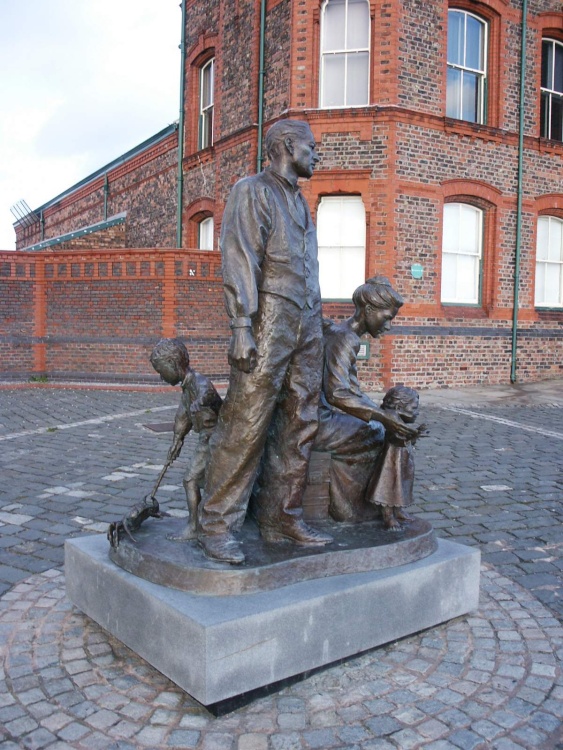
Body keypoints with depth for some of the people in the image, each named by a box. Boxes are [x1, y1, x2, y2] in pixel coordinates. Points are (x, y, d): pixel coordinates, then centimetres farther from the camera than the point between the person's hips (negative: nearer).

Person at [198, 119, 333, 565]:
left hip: (308, 323, 8)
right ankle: (217, 527, 0)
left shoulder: (299, 201, 24)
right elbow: (240, 263, -10)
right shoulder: (252, 191, 0)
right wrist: (242, 328, -18)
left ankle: (282, 519, 15)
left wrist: (317, 323, 16)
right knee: (246, 426, -9)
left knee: (298, 427, 6)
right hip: (270, 320, -8)